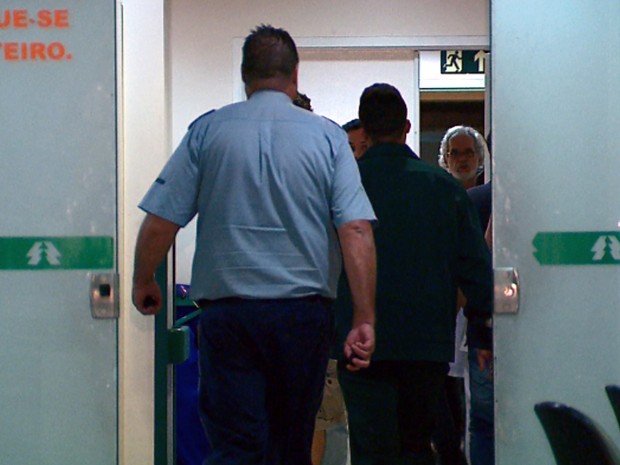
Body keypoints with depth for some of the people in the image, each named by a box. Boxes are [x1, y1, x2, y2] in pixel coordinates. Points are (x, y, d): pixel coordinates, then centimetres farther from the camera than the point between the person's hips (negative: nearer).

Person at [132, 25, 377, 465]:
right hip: (304, 311, 1)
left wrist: (143, 282, 16)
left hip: (226, 311, -1)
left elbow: (159, 223, -1)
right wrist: (364, 319, -6)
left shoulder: (207, 130, 1)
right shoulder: (327, 136, 1)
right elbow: (357, 231, -8)